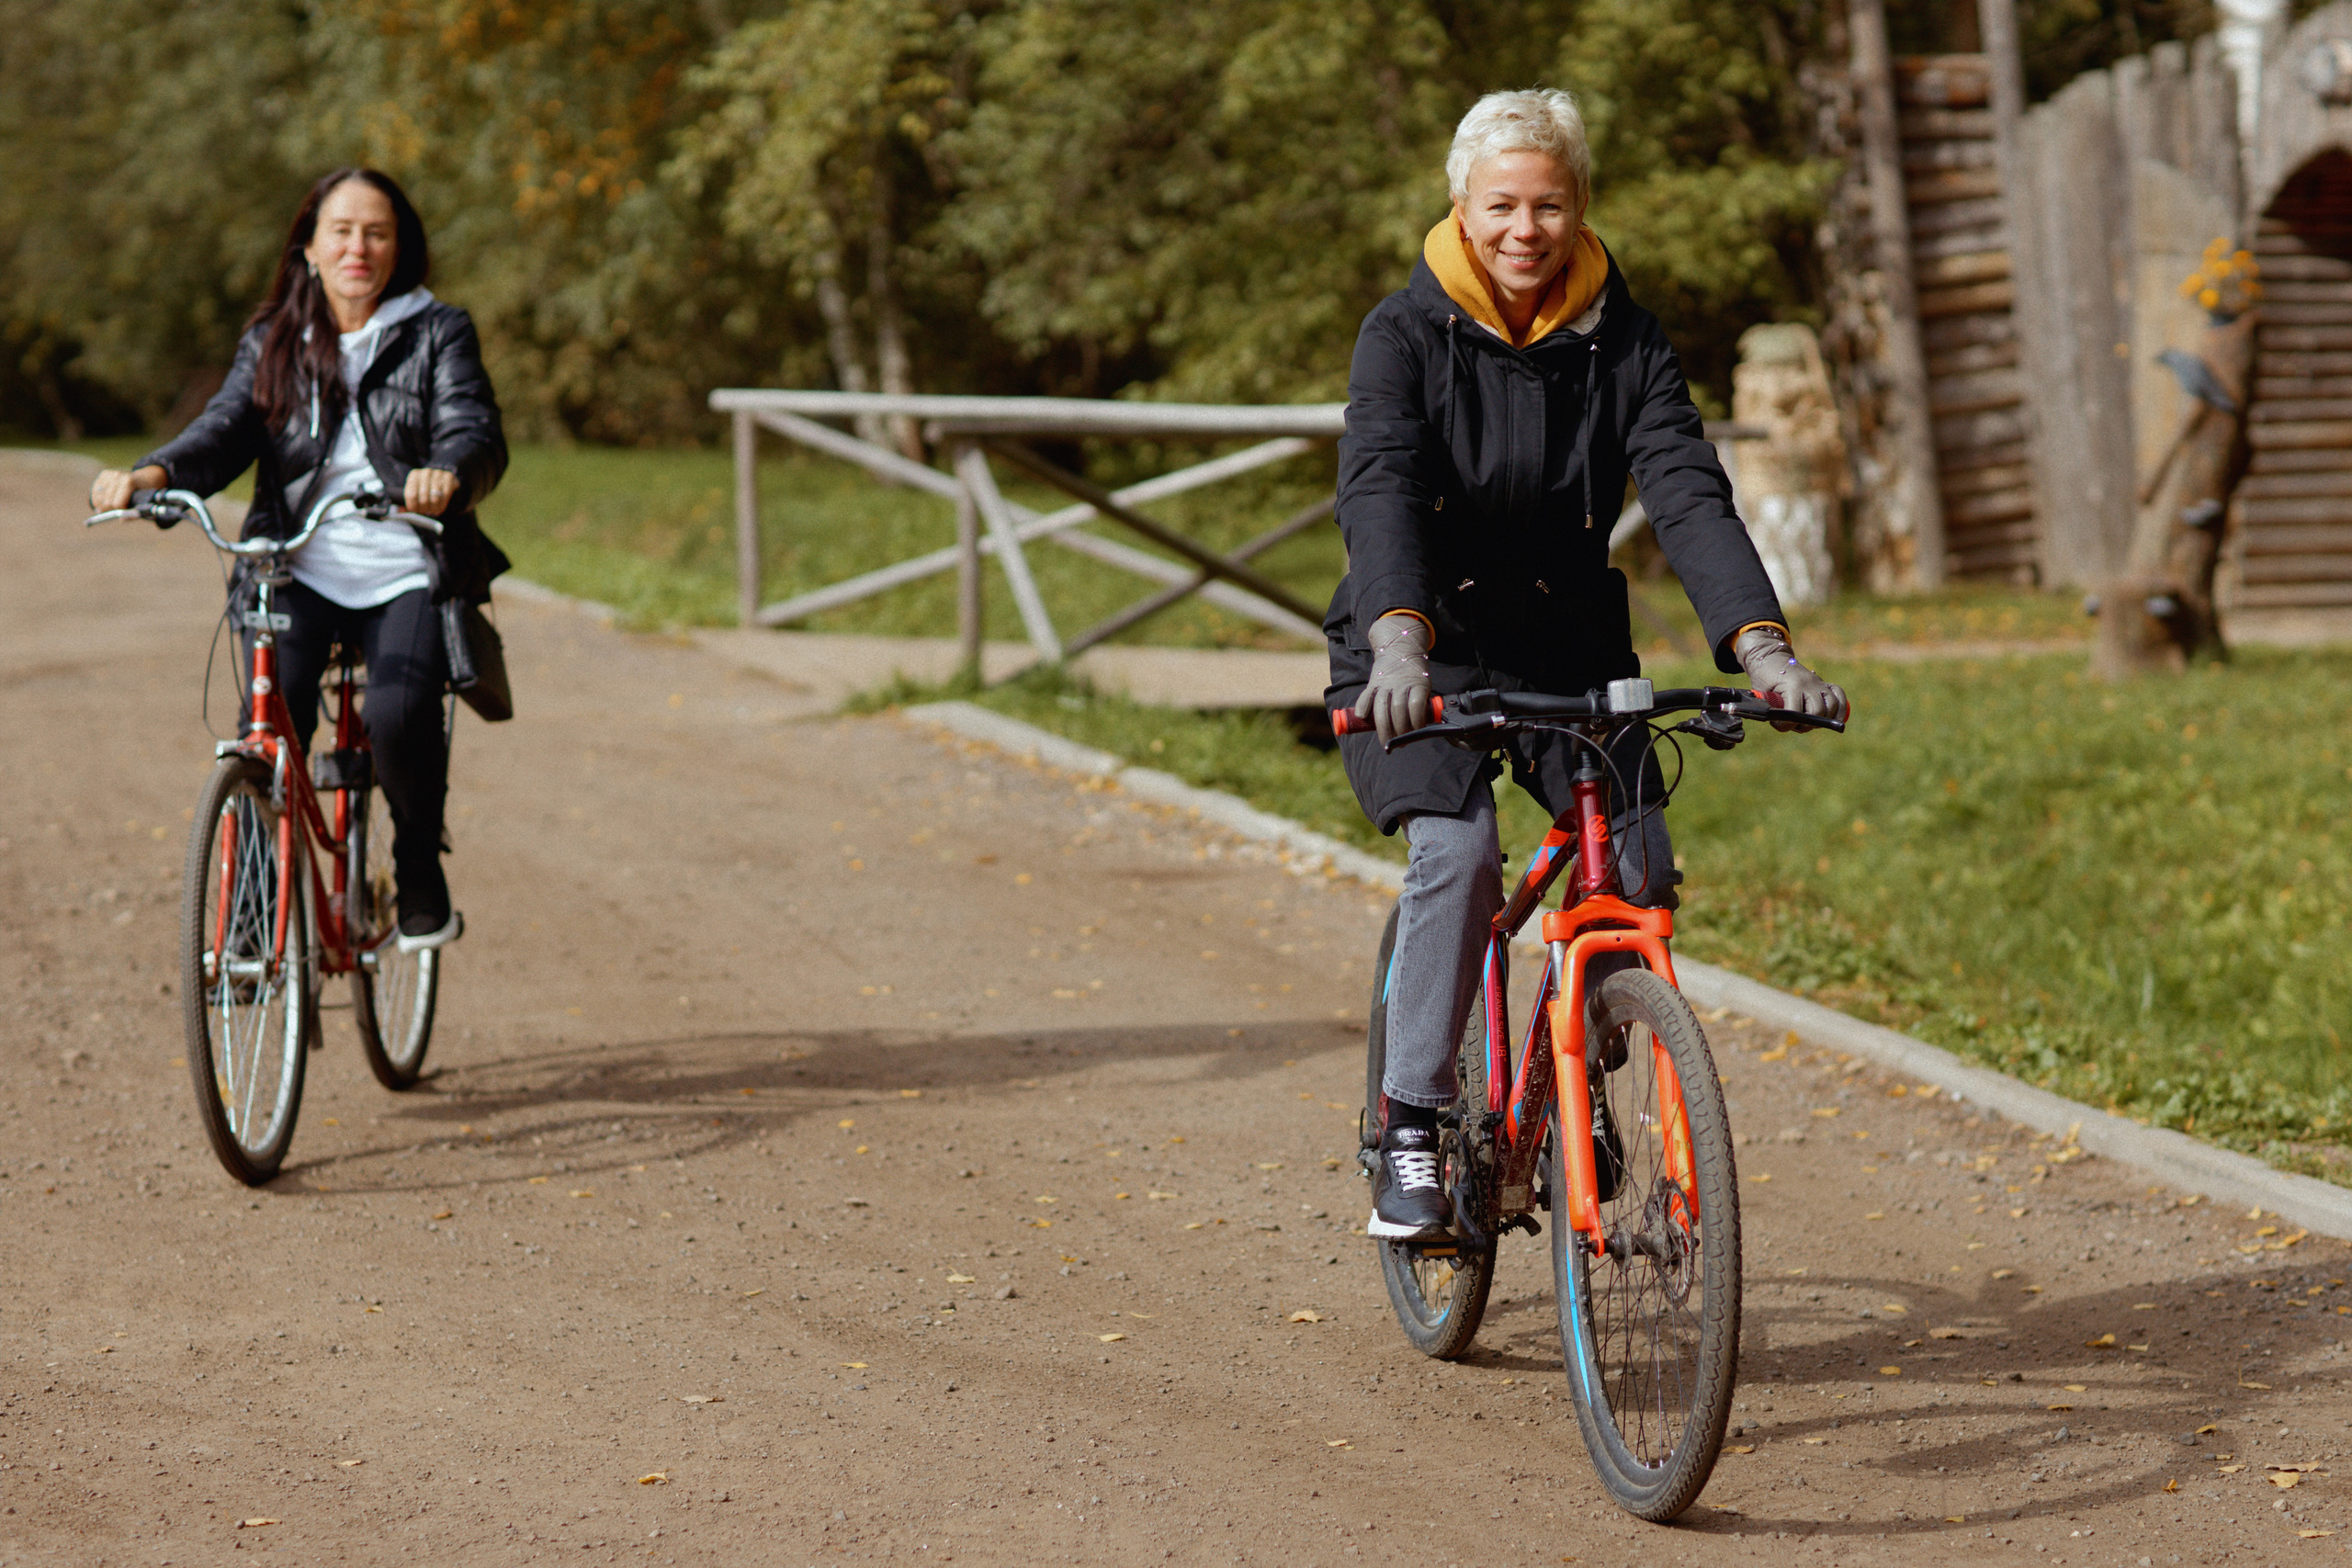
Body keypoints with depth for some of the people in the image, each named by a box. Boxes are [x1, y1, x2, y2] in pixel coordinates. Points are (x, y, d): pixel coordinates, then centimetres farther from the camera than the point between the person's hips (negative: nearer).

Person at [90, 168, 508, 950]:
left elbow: (476, 432, -9)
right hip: (299, 572, 2)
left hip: (406, 576, -2)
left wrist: (448, 473, -35)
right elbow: (225, 430, -1)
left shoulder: (437, 334, 6)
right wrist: (154, 472, -24)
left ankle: (420, 870, 1)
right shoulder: (272, 344, 13)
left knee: (398, 716, -27)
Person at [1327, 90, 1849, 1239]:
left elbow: (1690, 497, -18)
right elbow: (1382, 493, -27)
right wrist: (1400, 642, -47)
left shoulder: (1625, 347, -5)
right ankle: (1411, 1128, -14)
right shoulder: (1407, 335, -12)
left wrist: (1761, 646, -35)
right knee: (1457, 856, -27)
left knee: (1642, 866, -16)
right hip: (1423, 658, -3)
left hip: (1570, 650, 3)